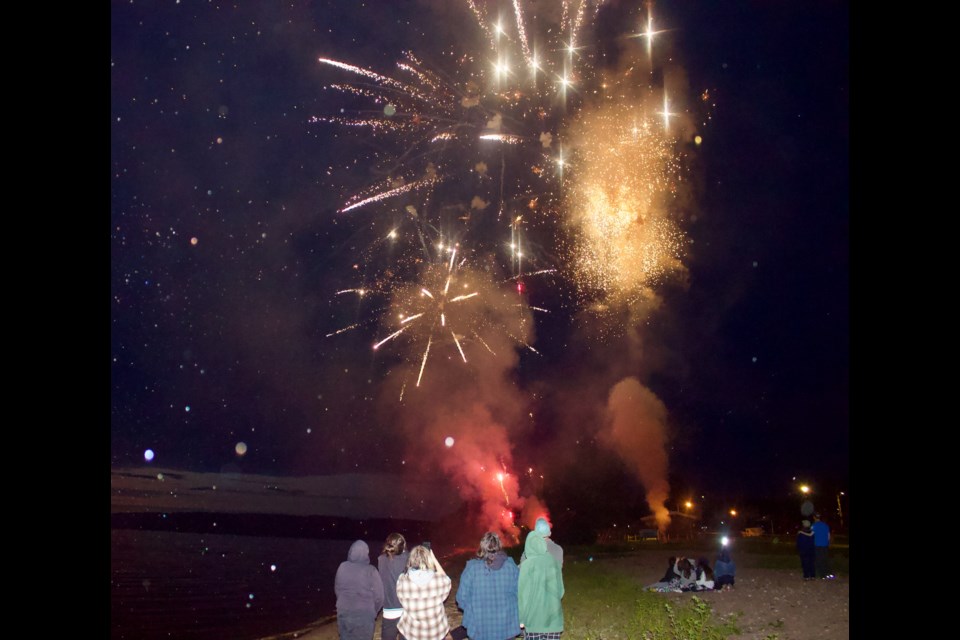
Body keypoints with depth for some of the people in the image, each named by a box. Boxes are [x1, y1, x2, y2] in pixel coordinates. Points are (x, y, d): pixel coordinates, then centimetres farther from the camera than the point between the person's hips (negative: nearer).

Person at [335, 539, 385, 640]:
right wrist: (373, 612, 10)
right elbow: (378, 595, -8)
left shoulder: (342, 567, -5)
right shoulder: (370, 571, -14)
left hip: (344, 613, 3)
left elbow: (337, 590, 6)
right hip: (364, 615, -3)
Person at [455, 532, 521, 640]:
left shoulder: (472, 567, -14)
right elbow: (520, 593, -4)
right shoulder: (511, 565, -10)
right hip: (506, 627, 1)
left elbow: (462, 597, -8)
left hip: (480, 630, -1)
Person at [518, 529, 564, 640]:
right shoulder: (553, 561, -1)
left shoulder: (527, 565, -14)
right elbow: (560, 590, 8)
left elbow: (523, 594, -11)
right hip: (553, 614, 4)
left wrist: (521, 618, -2)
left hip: (533, 615, -3)